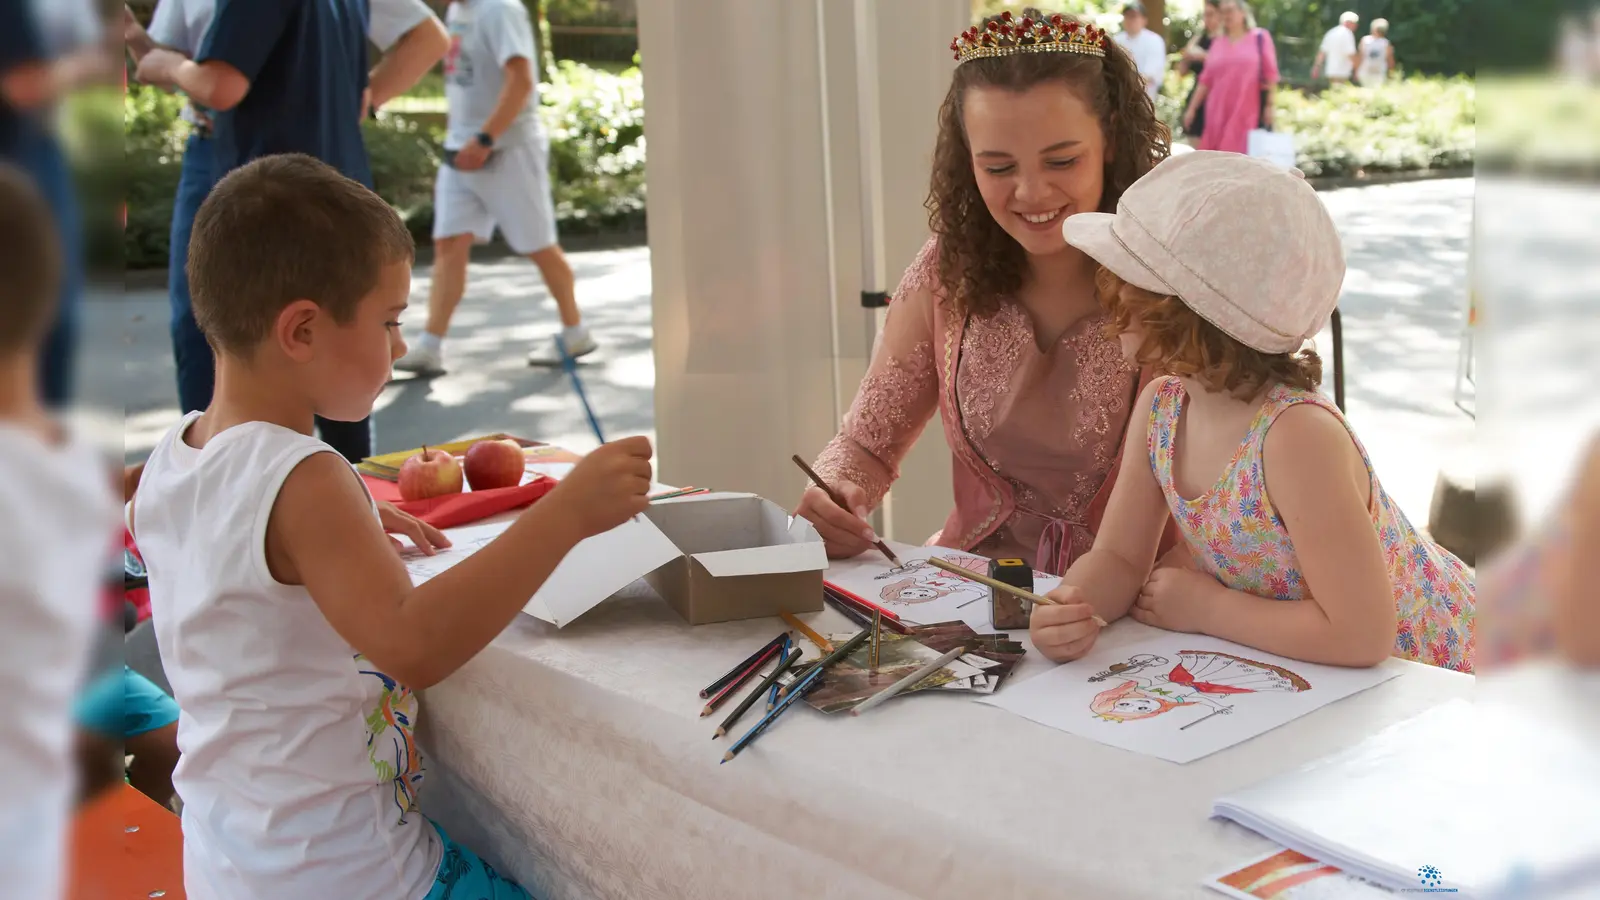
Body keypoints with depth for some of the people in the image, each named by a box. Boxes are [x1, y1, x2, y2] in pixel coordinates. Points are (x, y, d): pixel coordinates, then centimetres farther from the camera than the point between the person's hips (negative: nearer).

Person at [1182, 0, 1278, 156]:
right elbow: (1206, 80, 13)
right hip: (1219, 112, 3)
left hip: (1249, 111, -3)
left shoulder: (1260, 38, 3)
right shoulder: (1218, 43, 13)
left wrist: (1270, 105, -5)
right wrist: (1192, 108, 9)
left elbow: (1270, 73, 1)